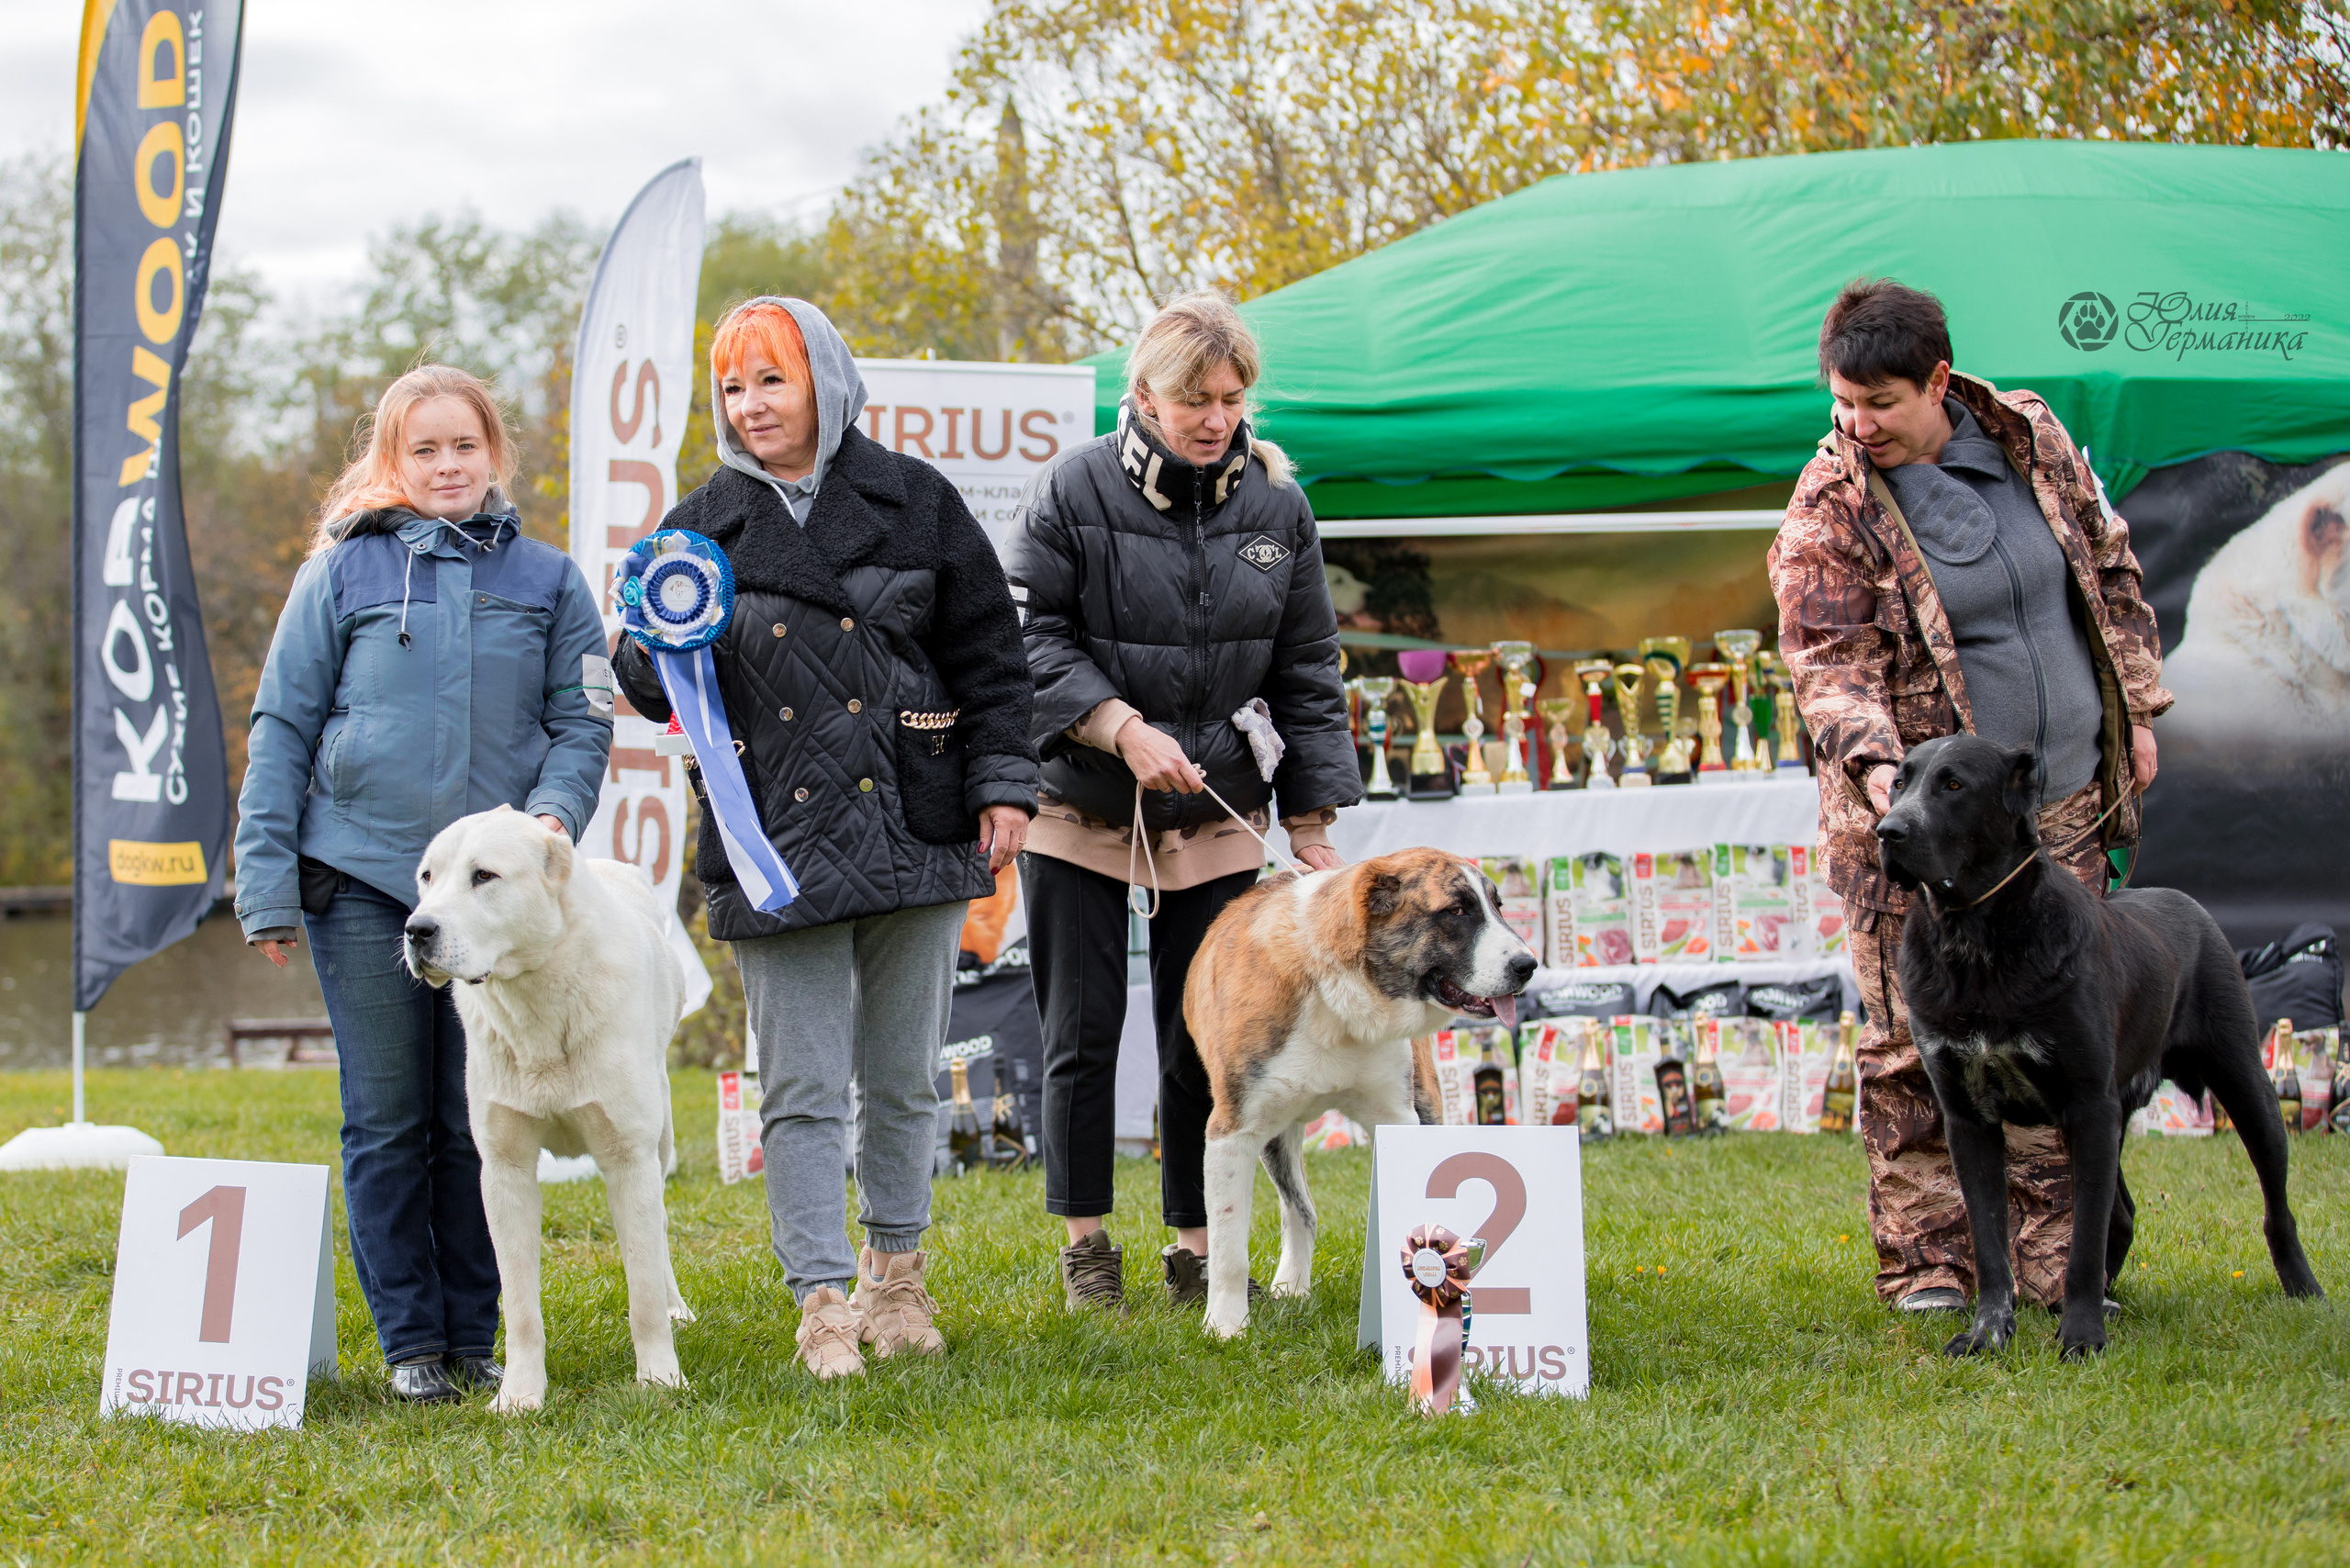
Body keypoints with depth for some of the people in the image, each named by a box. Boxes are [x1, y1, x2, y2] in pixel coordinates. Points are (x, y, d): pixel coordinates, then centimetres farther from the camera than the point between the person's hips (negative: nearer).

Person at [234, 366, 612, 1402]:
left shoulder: (547, 579, 8)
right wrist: (267, 885, -2)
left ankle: (474, 1335, 16)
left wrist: (554, 811, -12)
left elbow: (581, 722, 9)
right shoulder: (343, 571, 4)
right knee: (387, 1123, 1)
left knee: (479, 1123, 4)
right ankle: (411, 1342, 10)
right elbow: (282, 726, 4)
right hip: (361, 884, -1)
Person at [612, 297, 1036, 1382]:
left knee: (904, 1074, 10)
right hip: (776, 845, 0)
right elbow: (648, 690, 7)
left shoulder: (914, 503, 5)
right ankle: (822, 1300, 0)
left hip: (913, 832, 0)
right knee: (803, 1087, -3)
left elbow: (987, 655, 7)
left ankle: (896, 1273, 24)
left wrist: (1002, 787, 0)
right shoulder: (702, 528, 6)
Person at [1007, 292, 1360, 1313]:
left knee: (1204, 1037, 3)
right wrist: (1120, 728, -21)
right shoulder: (1073, 491, -9)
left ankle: (1197, 1244, 14)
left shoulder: (1276, 503, 1)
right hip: (1079, 809, -2)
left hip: (1218, 819, 2)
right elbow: (1034, 637, -8)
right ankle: (1085, 1240, 16)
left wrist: (1311, 823, 3)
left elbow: (1306, 671, 6)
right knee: (1081, 1030, 3)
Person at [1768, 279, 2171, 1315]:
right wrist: (1872, 765, -32)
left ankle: (2054, 1260, 12)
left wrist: (2135, 712, 12)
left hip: (2060, 801, 4)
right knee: (1916, 1049, -4)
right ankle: (1925, 1263, 6)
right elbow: (1826, 662, -15)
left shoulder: (2033, 441, 3)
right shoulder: (1829, 510, -10)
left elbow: (2108, 571, 15)